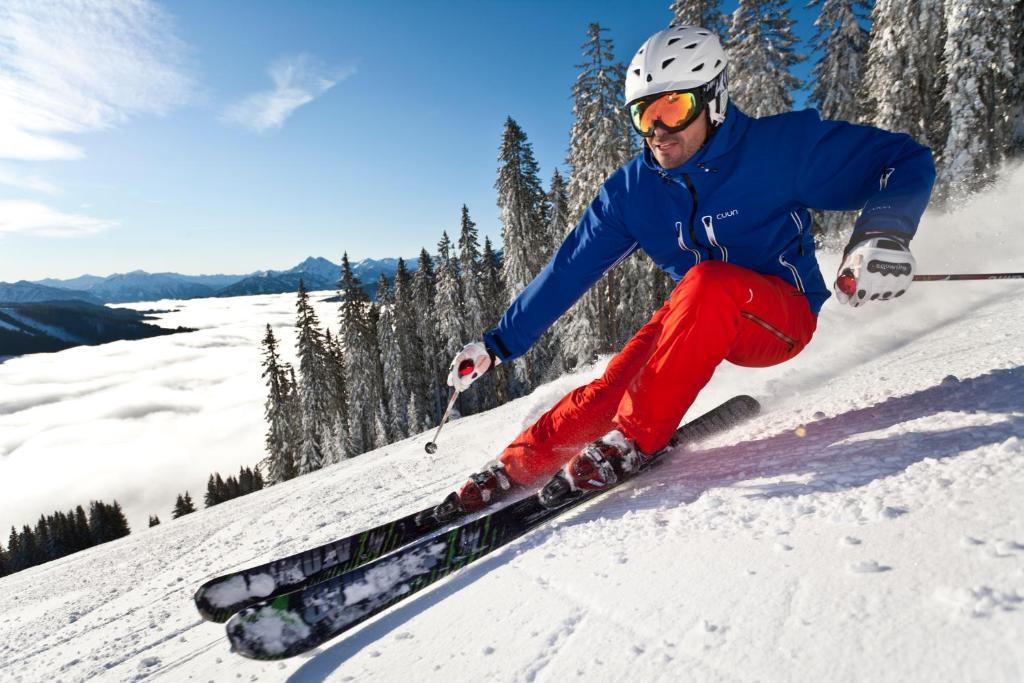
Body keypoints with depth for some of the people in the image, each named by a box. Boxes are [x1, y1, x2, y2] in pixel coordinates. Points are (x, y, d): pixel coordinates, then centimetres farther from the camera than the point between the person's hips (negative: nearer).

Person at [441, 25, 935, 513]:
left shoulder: (780, 146, -15)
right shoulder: (630, 190, -6)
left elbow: (905, 161, -8)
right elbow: (567, 271, -3)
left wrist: (884, 231, -32)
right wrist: (498, 343, -3)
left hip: (784, 314, -3)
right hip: (696, 319, 4)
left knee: (707, 282, -36)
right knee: (613, 386, -22)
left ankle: (632, 440, -30)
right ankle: (519, 464, -7)